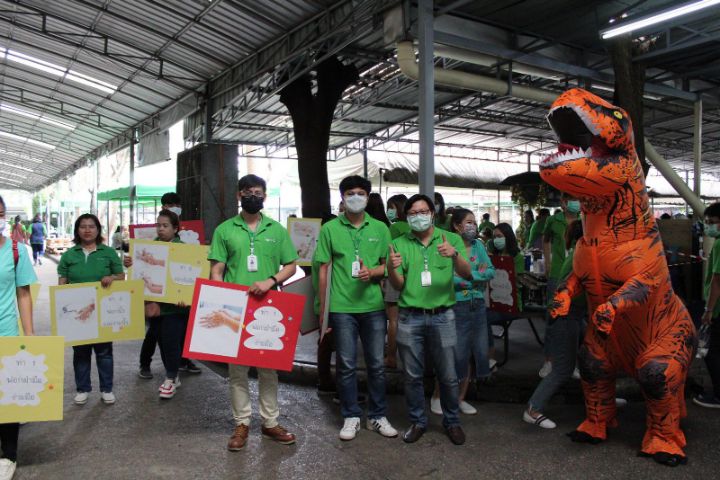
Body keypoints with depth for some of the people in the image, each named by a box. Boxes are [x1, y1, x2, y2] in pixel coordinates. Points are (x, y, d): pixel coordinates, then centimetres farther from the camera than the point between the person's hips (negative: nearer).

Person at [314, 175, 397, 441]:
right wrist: (323, 309, 3)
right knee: (346, 365, 7)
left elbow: (388, 265, 8)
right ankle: (351, 417, 22)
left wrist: (372, 272, -14)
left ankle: (377, 416, 25)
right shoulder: (330, 229, 2)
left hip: (374, 306, 2)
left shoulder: (379, 228, 6)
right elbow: (324, 270, 4)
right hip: (342, 307, -1)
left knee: (377, 364, 9)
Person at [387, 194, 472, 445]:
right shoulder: (399, 244, 5)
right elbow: (398, 285, 2)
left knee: (448, 376, 8)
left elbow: (467, 275, -8)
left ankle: (452, 421, 28)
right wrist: (391, 269, -20)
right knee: (412, 375, 10)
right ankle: (418, 421, 27)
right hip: (410, 318, 1)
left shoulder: (451, 239, 2)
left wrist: (454, 255, -28)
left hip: (442, 316, -1)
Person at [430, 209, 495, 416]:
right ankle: (437, 397, 18)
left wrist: (468, 276, -12)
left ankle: (461, 398, 25)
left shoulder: (478, 245, 11)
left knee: (479, 351, 9)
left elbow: (491, 271, 5)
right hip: (457, 306, -6)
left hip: (478, 305, 7)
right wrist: (477, 275, -13)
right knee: (457, 354, -3)